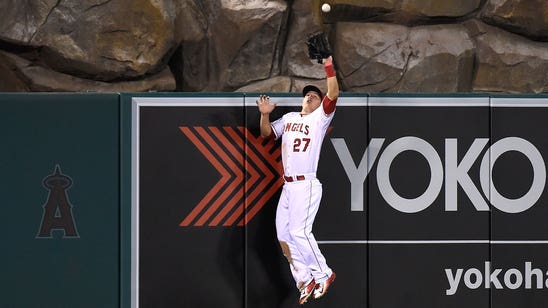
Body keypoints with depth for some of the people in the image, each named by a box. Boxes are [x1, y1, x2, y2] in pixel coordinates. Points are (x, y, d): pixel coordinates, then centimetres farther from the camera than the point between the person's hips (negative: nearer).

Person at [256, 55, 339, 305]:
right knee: (283, 234, 5)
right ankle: (305, 280, 10)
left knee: (299, 231, -17)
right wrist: (265, 114, 4)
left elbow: (333, 94, -14)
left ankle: (323, 273, -5)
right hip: (288, 186, 7)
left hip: (306, 185, -7)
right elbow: (266, 133, 22)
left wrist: (328, 66, -21)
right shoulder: (289, 118, 19)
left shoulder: (320, 118, 0)